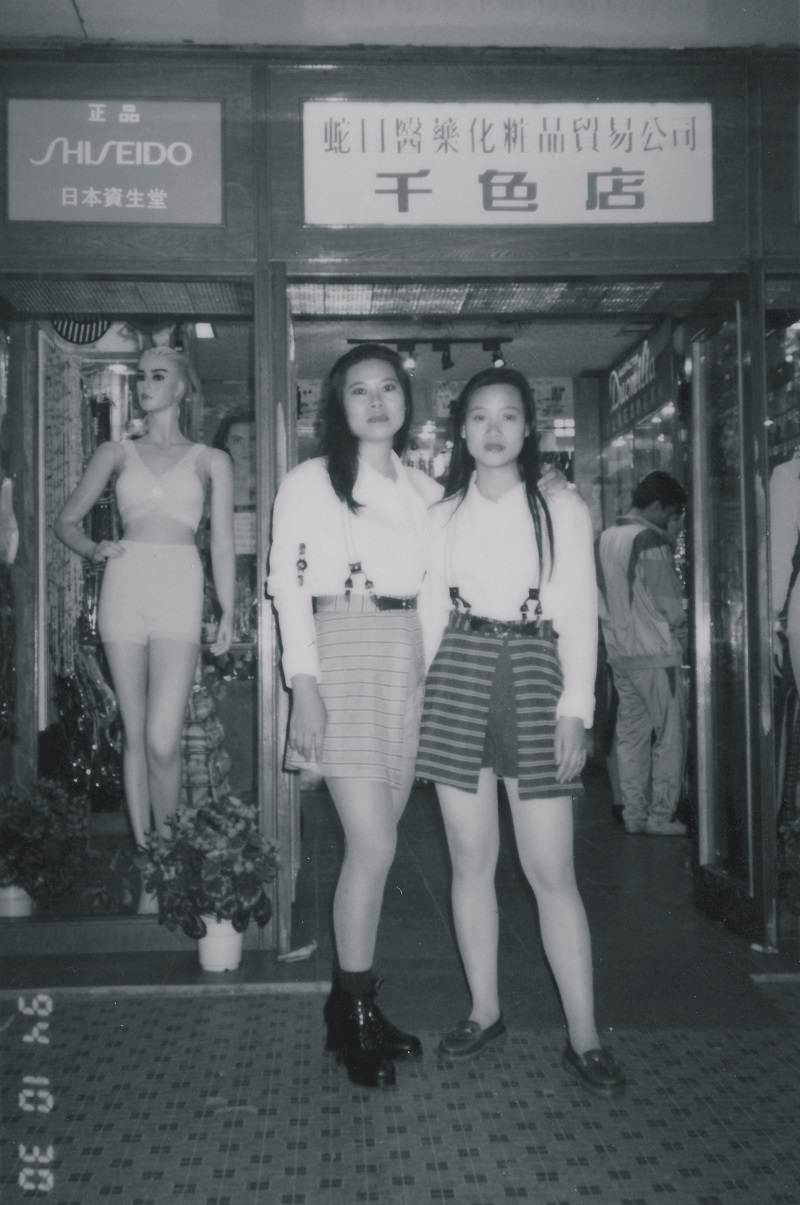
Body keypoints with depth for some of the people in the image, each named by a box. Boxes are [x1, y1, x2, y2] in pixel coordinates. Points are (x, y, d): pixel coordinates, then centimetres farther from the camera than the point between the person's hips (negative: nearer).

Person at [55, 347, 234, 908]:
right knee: (135, 735, 3)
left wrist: (227, 612, -1)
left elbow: (223, 544, 9)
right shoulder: (116, 454, 16)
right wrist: (93, 549, -2)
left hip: (179, 592, -2)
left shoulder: (210, 460, 12)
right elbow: (67, 520, 19)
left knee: (162, 740, -13)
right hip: (124, 587, 2)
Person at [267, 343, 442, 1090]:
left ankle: (350, 1000, 23)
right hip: (344, 654, -5)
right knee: (374, 846, -9)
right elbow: (288, 582, -4)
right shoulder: (310, 481, 2)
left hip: (409, 658, 5)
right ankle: (356, 1016, 8)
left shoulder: (425, 490, 17)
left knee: (373, 844, 8)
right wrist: (303, 680, -11)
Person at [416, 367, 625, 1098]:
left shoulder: (563, 508, 5)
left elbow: (580, 614, 1)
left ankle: (584, 1037, 6)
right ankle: (484, 1013, 20)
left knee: (552, 869, -4)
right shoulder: (441, 513, 12)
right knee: (470, 858, 6)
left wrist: (576, 708, -7)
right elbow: (433, 611, 11)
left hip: (534, 675, -2)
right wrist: (419, 695, 4)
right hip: (457, 677, 3)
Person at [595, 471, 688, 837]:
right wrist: (681, 628, 3)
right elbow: (669, 604, -12)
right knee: (669, 737, 2)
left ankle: (633, 814, 16)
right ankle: (661, 816, 5)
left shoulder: (604, 539, 10)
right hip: (655, 653, -7)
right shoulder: (650, 540, -14)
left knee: (630, 734, 12)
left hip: (619, 652, 8)